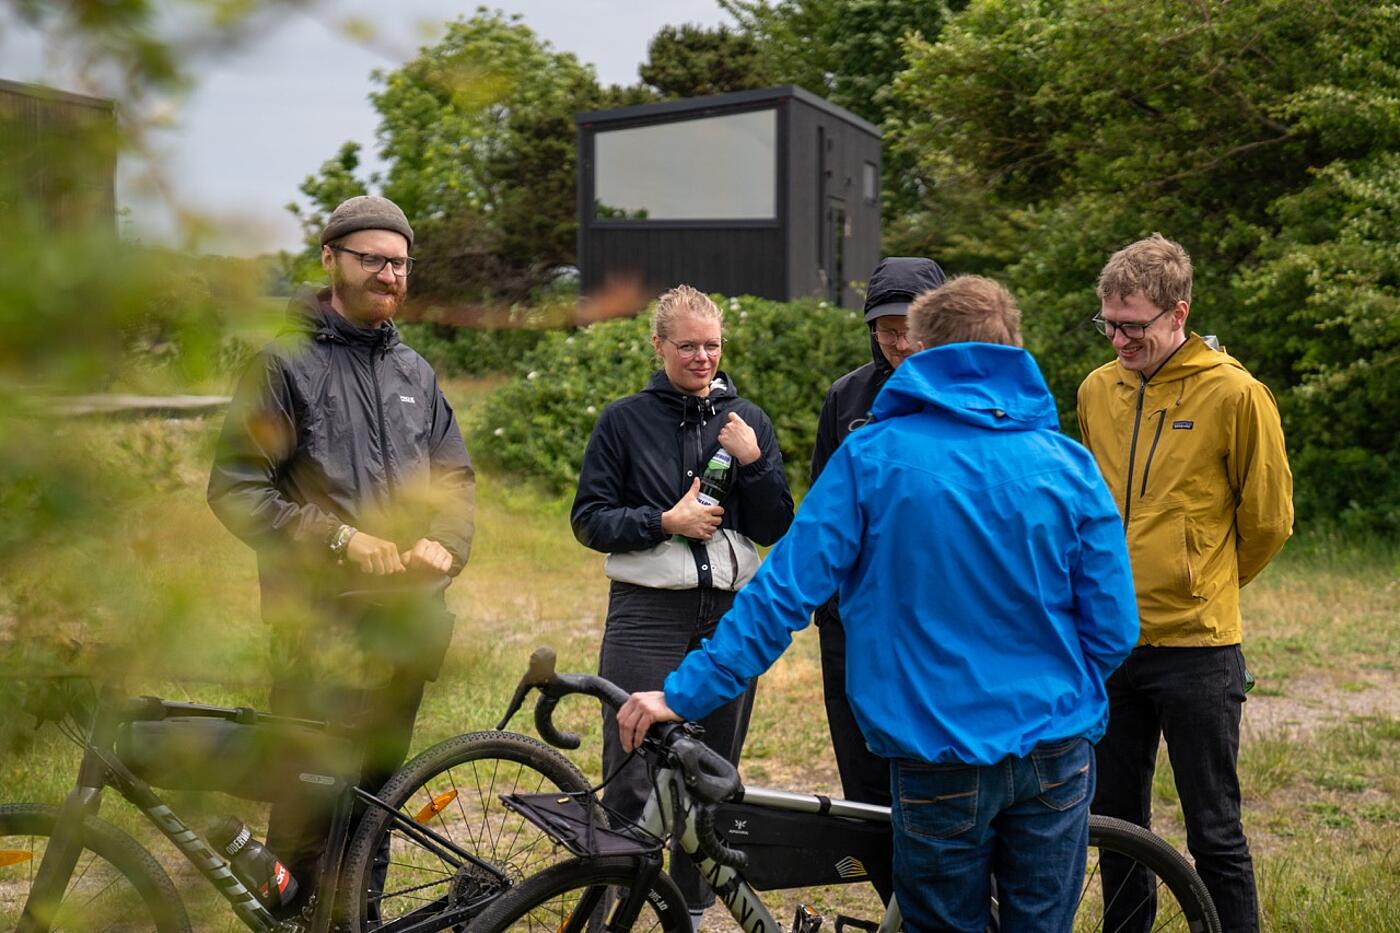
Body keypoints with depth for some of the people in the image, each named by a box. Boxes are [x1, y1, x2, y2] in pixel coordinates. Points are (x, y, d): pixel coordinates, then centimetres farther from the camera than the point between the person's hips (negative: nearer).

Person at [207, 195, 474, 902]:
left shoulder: (415, 372, 16)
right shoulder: (285, 362, -3)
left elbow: (456, 476, 19)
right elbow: (235, 488, -9)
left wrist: (443, 544, -2)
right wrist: (343, 540, -16)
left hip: (410, 617, 6)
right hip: (323, 614, -6)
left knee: (378, 786, 13)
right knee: (312, 798, -8)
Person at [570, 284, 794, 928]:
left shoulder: (748, 421, 10)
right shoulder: (625, 421, 3)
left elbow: (774, 530, 6)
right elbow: (589, 519, 0)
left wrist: (753, 463, -9)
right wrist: (667, 522, -11)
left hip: (730, 616, 3)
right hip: (647, 616, -3)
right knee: (633, 780, -8)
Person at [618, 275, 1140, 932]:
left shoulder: (870, 457, -7)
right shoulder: (1068, 465, -2)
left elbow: (783, 592, -10)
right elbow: (1113, 631, -2)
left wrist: (683, 694, -4)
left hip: (939, 754, -2)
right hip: (1056, 755, 2)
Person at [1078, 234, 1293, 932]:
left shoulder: (1234, 394, -9)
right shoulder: (1097, 390, 6)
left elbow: (1267, 520, 0)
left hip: (1195, 648, -5)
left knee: (1213, 834, 2)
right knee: (1116, 821, 14)